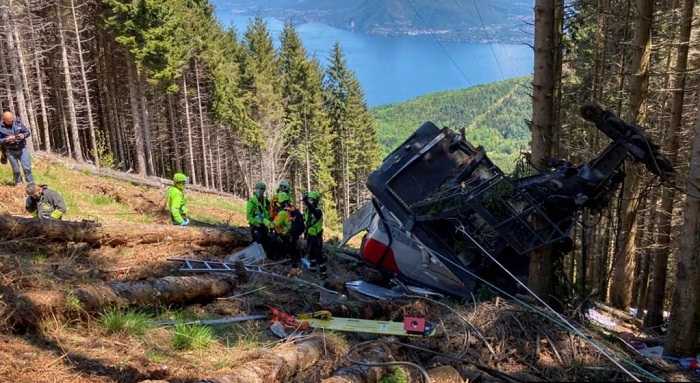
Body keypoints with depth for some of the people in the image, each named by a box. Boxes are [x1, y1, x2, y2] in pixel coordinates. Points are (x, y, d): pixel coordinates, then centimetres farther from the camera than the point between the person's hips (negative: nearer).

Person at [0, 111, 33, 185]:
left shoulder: (18, 122, -4)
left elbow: (28, 132, 3)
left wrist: (23, 135, -18)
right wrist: (6, 140, -23)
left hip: (22, 149, 1)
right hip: (10, 151, 0)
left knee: (27, 167, -4)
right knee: (16, 170, 6)